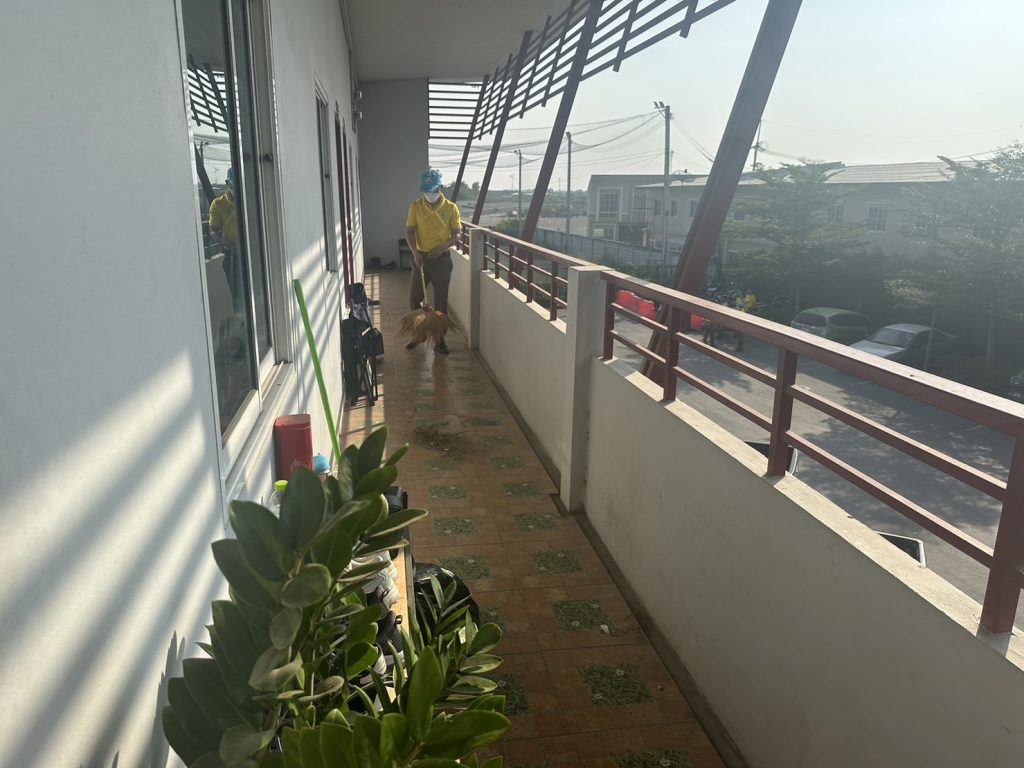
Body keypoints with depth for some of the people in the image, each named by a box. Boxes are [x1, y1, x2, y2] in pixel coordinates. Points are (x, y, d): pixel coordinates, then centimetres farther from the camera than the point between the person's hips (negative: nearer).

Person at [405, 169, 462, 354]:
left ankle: (439, 339, 12)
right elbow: (409, 231, 1)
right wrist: (415, 252, -14)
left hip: (442, 259, -2)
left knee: (441, 301, 3)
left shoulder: (451, 208, -4)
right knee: (414, 297, 5)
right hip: (421, 257, 2)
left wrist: (441, 247, -19)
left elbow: (457, 234, -3)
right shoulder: (416, 206, 0)